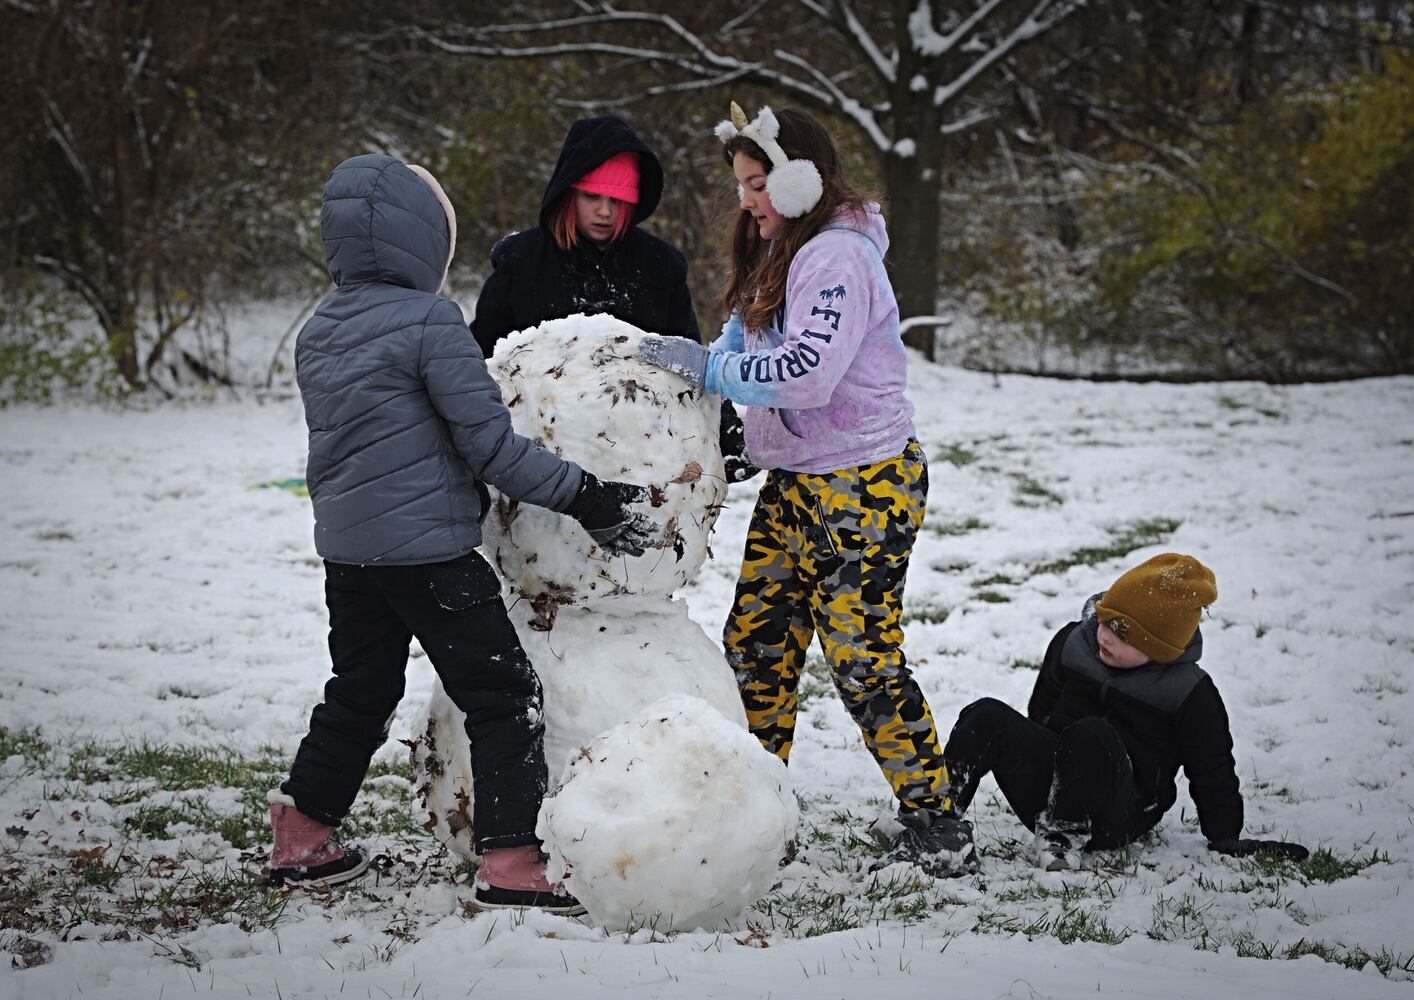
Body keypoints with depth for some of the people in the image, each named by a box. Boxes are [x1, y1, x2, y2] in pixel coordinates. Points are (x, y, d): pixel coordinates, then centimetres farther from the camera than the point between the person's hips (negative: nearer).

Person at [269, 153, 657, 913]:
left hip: (344, 548, 8)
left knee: (361, 692, 23)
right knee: (504, 695, -1)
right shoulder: (429, 322, -15)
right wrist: (581, 494, -11)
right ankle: (509, 859, -5)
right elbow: (489, 443, -16)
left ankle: (302, 836, 28)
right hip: (427, 548, -8)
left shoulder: (316, 334, 9)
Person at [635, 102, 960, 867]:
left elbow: (807, 373, -28)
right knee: (755, 640, 10)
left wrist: (708, 368, -24)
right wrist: (684, 361, -3)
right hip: (794, 481, 10)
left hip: (865, 485, -10)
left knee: (861, 654, -8)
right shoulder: (780, 252, 13)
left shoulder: (840, 258, -17)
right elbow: (747, 346, 15)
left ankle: (930, 811, 4)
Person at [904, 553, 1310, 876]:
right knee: (985, 717, -20)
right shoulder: (1073, 643, 8)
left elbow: (1213, 771, 1)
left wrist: (1227, 839, -1)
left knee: (1091, 735, -36)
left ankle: (1065, 838, -28)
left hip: (1118, 818, -5)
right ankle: (941, 820, -31)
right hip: (1050, 792, 5)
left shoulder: (1192, 695, -4)